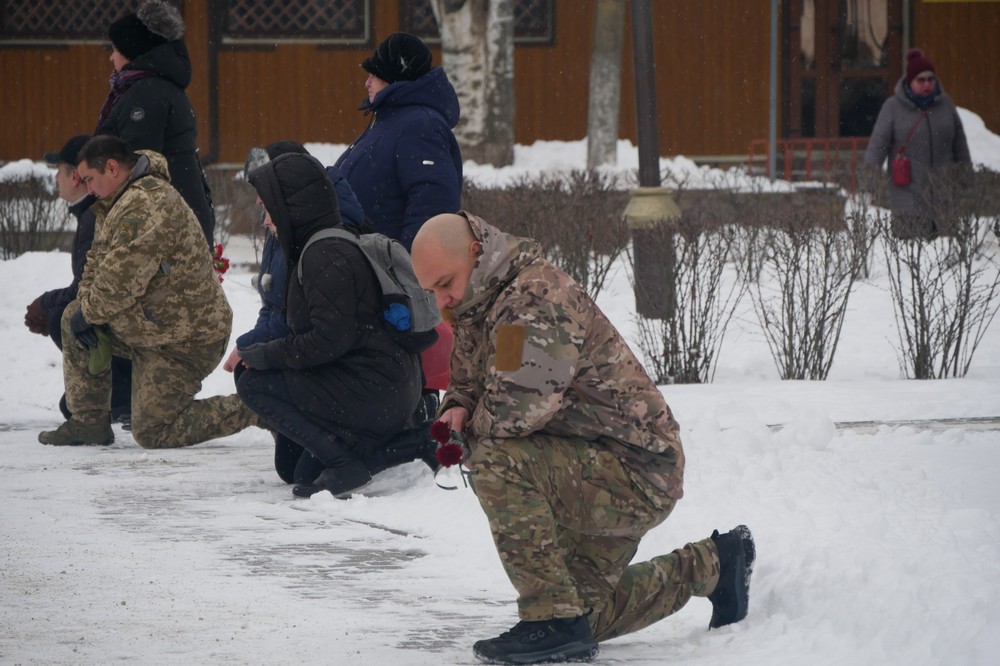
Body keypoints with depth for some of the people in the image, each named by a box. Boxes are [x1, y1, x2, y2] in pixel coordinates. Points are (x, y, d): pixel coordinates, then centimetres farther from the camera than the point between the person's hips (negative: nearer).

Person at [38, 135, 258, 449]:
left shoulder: (144, 207, -26)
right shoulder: (123, 202, 11)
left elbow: (120, 280, -28)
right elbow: (98, 261, 16)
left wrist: (90, 313, -10)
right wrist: (85, 306, -2)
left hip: (183, 342, -11)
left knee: (152, 432, -5)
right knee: (73, 318, 13)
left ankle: (254, 409, -4)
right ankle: (88, 422, 16)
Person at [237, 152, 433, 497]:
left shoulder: (324, 255, -17)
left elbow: (329, 340, -23)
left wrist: (265, 354, -11)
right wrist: (260, 351, 7)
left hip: (371, 397, -10)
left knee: (254, 384, -7)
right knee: (301, 473, 19)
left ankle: (345, 464, -12)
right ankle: (415, 444, 9)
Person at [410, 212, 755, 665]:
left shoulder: (538, 297, -23)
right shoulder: (476, 307, 9)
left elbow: (516, 408, -32)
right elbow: (468, 385, 20)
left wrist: (474, 431, -10)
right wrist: (457, 409, -5)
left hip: (637, 470, -11)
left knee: (497, 461, -32)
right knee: (585, 613, 20)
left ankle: (554, 619, -26)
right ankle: (712, 565, 36)